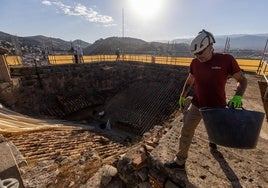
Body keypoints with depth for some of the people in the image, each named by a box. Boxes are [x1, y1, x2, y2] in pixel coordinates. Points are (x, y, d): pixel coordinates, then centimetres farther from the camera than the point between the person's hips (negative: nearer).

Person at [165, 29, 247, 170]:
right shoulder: (195, 63, -5)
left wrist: (237, 97, -25)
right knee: (186, 132, -1)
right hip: (197, 105, 2)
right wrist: (182, 97, 10)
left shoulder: (226, 59, -15)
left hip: (217, 107, -1)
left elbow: (242, 80, -7)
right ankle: (180, 161, 14)